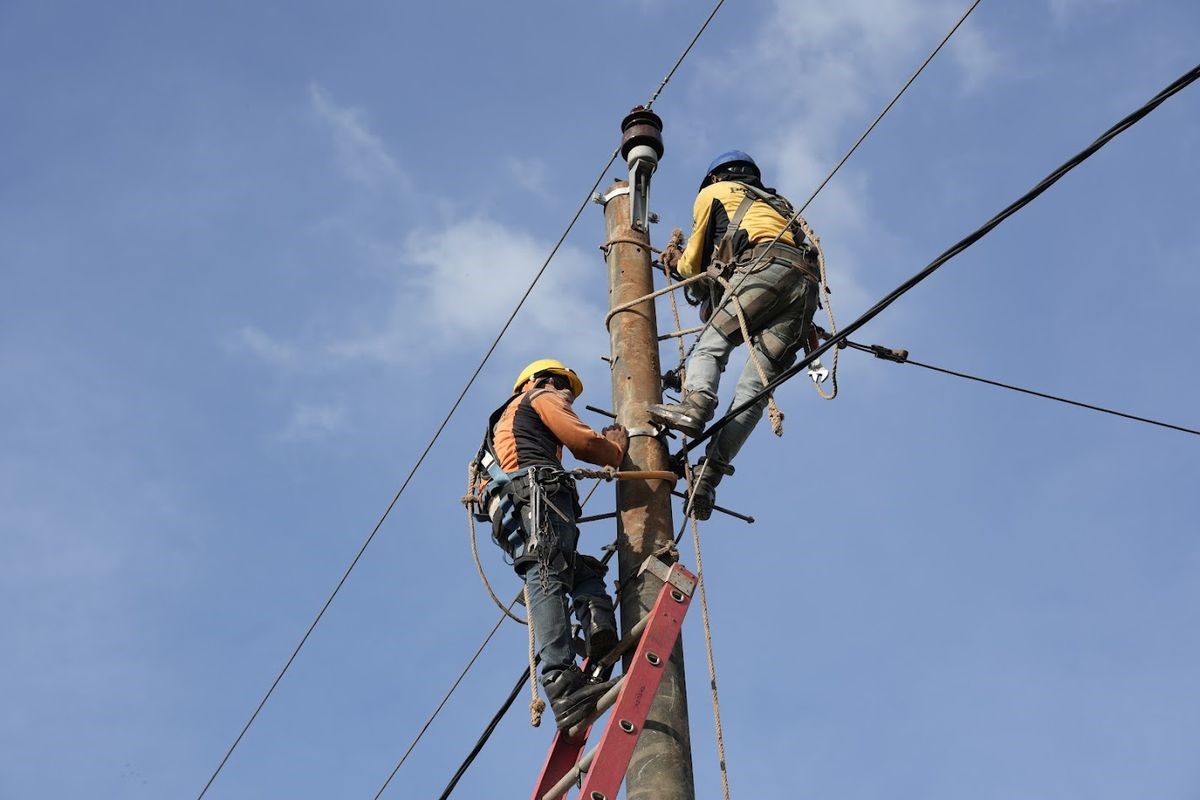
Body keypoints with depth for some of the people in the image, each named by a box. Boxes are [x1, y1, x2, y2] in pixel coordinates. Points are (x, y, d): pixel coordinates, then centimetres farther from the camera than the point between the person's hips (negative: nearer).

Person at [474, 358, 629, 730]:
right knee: (549, 581, -23)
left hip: (511, 522, 8)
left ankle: (600, 643, -23)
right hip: (537, 494, -8)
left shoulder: (504, 422, 44)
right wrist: (616, 448, 27)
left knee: (586, 574, 7)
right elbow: (585, 442, 6)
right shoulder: (543, 398, 19)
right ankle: (563, 683, -40)